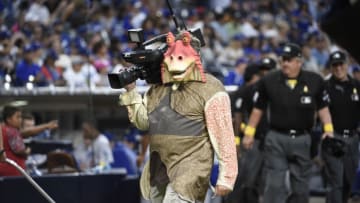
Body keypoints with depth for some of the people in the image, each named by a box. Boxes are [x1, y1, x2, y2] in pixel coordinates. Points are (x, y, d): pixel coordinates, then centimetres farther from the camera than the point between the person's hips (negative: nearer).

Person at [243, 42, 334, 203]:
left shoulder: (315, 81, 1)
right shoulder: (268, 81, 0)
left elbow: (322, 107, 10)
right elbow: (258, 108, 9)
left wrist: (328, 129, -2)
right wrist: (249, 132, 9)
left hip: (302, 140, 1)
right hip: (276, 138, -1)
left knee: (300, 187, 7)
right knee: (274, 184, -9)